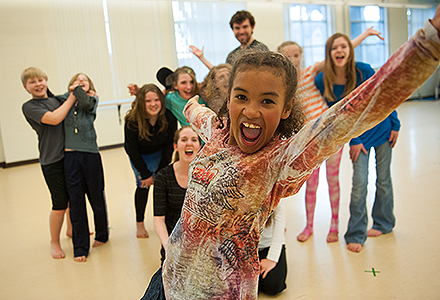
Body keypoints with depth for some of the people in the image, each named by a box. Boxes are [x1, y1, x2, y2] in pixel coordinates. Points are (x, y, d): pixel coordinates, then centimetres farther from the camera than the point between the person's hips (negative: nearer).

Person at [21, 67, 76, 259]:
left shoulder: (56, 100, 12)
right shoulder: (29, 107, -6)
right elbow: (54, 119, -21)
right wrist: (71, 99, -13)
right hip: (52, 161, -6)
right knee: (60, 204, -1)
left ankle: (71, 229, 40)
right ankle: (54, 242, 21)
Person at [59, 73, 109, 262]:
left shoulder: (92, 99, 8)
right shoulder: (65, 101, 15)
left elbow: (86, 103, -13)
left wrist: (78, 90, -1)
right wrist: (71, 92, 8)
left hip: (90, 154, -1)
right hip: (70, 156, 1)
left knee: (96, 197, 8)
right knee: (76, 201, 2)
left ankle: (102, 234, 32)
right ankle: (80, 247, 12)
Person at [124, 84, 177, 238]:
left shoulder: (169, 118, -29)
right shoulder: (132, 121, -34)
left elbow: (169, 146, -16)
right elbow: (132, 150, -22)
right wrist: (146, 174, -20)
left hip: (159, 152, 2)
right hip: (139, 155, -1)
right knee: (143, 184, -7)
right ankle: (139, 224, 7)